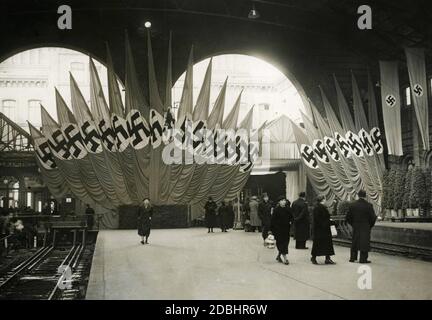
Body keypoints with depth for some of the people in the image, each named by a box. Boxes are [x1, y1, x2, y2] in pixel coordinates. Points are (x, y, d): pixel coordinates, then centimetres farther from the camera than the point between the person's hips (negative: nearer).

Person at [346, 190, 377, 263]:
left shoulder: (352, 205, -1)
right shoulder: (368, 205, -11)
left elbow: (348, 217, 2)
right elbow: (373, 217, -10)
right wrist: (370, 225, 6)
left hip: (355, 227, 4)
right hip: (365, 227, -4)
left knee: (354, 242, 15)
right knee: (364, 242, 2)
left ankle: (352, 258, 20)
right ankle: (363, 259, 2)